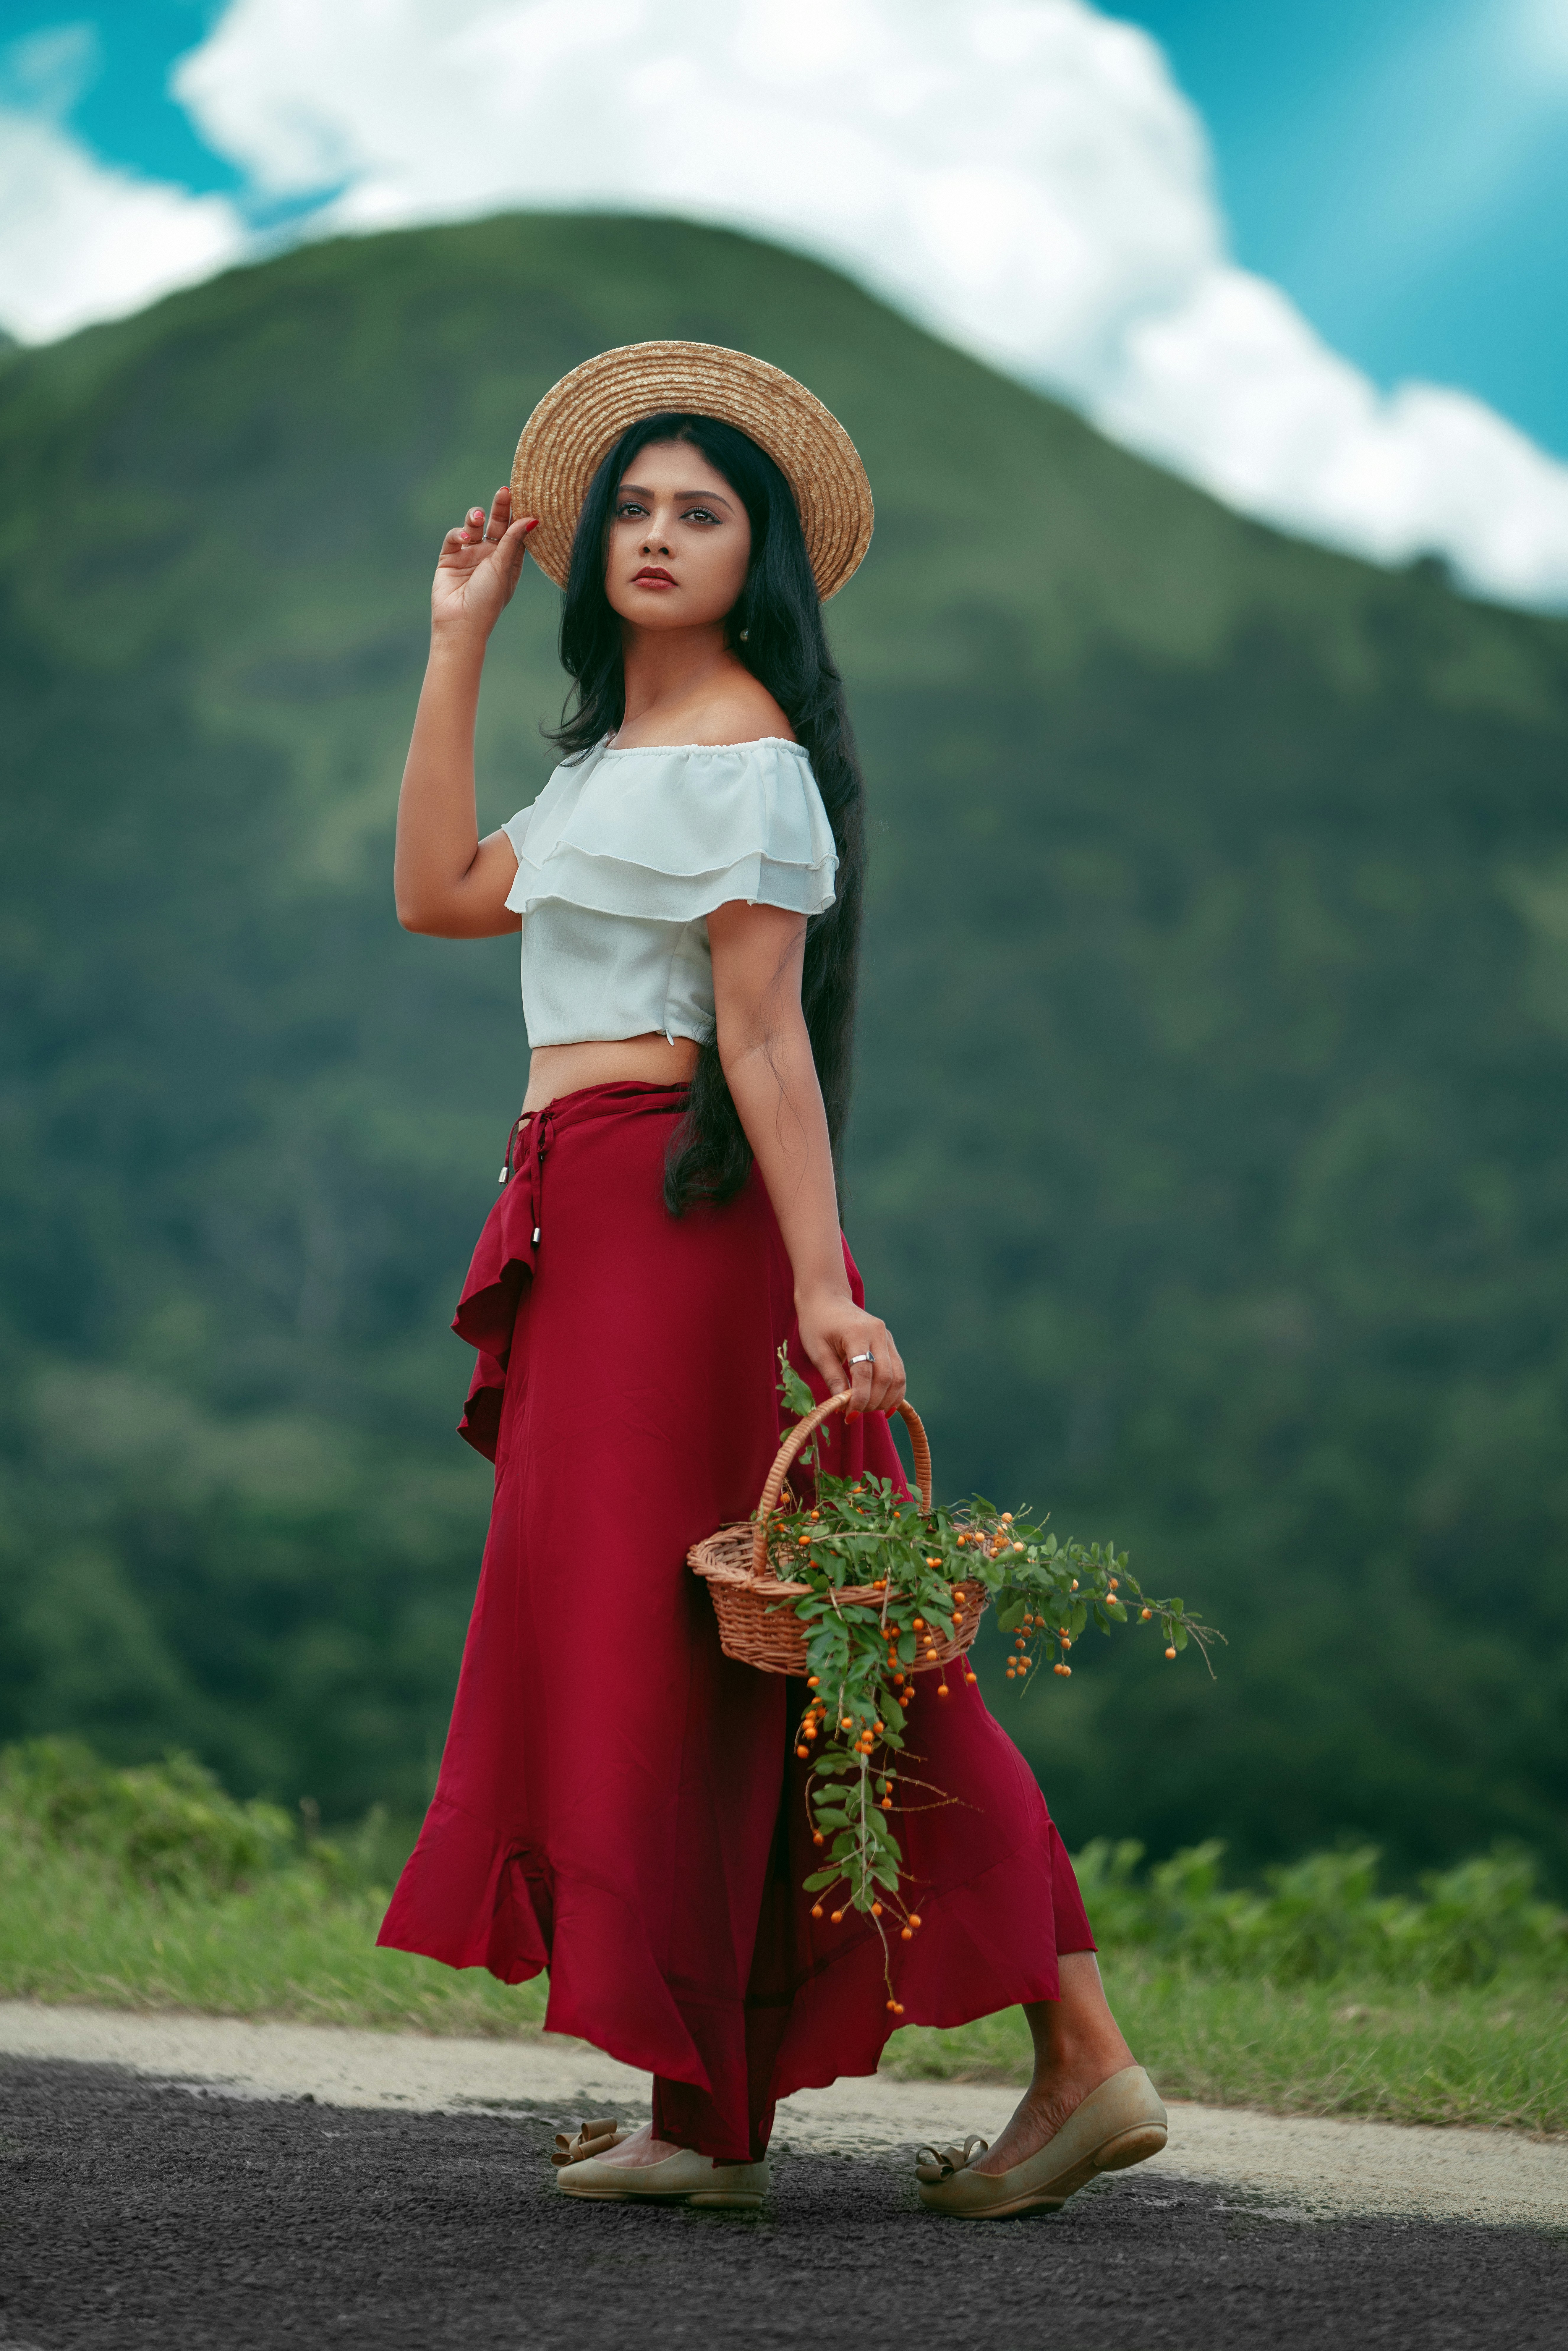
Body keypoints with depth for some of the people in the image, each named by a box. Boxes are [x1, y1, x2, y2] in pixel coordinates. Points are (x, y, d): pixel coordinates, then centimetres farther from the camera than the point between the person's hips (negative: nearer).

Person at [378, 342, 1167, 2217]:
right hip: (589, 1218, 10)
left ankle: (709, 2113, -1)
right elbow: (437, 893, 16)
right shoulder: (615, 757, 20)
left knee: (651, 1629, -7)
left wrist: (821, 1286, -21)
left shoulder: (744, 751, -9)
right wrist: (457, 651, 19)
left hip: (674, 1205, -10)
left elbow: (764, 1033, -16)